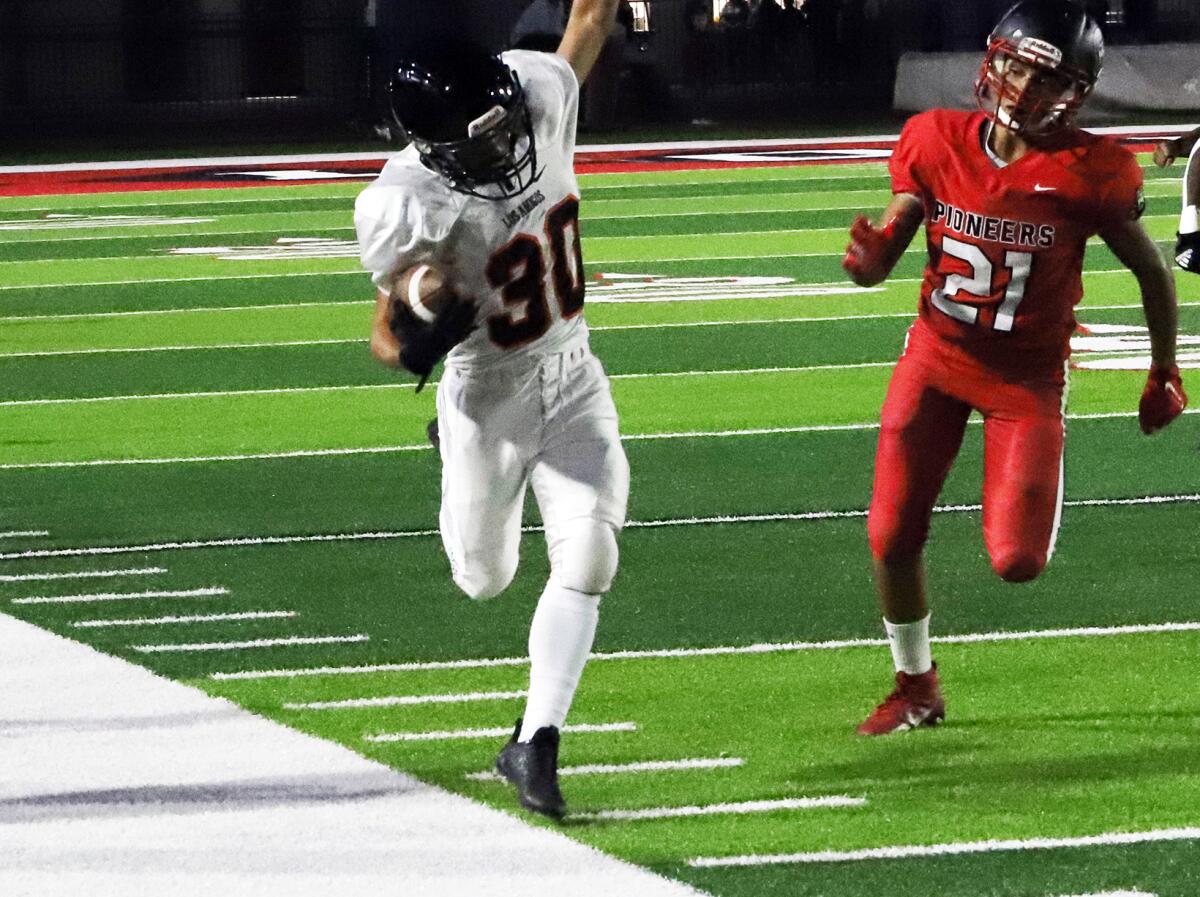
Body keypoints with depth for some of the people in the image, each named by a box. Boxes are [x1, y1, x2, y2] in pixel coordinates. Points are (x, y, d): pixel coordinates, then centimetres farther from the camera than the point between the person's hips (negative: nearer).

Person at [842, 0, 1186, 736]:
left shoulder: (1086, 175, -19)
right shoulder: (938, 144, -11)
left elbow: (1153, 272, -5)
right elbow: (881, 257, -3)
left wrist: (1166, 375, 4)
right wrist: (869, 258, -28)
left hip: (1027, 374, -3)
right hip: (938, 356, 3)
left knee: (1017, 562, -12)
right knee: (894, 537, -1)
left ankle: (1036, 501, 28)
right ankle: (916, 688, 23)